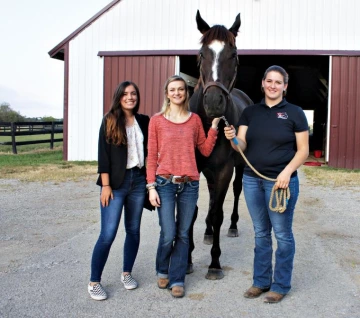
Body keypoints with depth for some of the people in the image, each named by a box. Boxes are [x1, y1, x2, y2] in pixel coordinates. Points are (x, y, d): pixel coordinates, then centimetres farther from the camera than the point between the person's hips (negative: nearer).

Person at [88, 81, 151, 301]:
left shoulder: (144, 121, 7)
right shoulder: (110, 121, -3)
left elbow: (148, 150, 10)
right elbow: (103, 156, -7)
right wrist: (106, 185, -13)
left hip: (138, 180, 4)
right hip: (116, 182, -4)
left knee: (133, 230, 11)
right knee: (108, 234, -6)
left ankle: (127, 273, 28)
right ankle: (94, 282, 7)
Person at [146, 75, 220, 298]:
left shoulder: (195, 120, 7)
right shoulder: (157, 121, 1)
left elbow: (206, 150, 9)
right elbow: (152, 156, 0)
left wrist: (214, 127, 0)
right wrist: (151, 187, -5)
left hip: (190, 184, 2)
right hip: (165, 183, -2)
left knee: (183, 234, 8)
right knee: (168, 234, -4)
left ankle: (177, 279, 22)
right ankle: (162, 271, 25)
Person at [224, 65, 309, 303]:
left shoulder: (295, 113, -4)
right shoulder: (250, 112, 6)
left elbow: (303, 150, -5)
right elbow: (242, 146, 1)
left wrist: (287, 171, -19)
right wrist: (232, 138, -21)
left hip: (281, 181, -4)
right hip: (252, 180, 4)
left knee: (282, 234, 6)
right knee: (261, 233, 15)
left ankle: (281, 285, 21)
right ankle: (261, 281, 29)